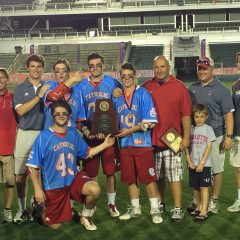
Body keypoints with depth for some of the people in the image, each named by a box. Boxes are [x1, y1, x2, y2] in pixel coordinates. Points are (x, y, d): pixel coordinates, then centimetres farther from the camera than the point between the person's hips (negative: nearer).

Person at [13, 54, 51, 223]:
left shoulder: (49, 88, 8)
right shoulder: (20, 88, 5)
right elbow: (20, 110, -9)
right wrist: (39, 96, -14)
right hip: (25, 134, 0)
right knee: (20, 175, 2)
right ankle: (23, 209, 14)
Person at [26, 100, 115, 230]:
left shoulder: (73, 133, 0)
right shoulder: (44, 136, -14)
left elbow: (86, 153, 15)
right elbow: (32, 165, -13)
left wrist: (104, 144, 9)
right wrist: (37, 189, -17)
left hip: (73, 178, 3)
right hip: (53, 185, -3)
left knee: (95, 190, -27)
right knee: (55, 225, 5)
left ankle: (86, 216, 4)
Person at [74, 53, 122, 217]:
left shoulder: (113, 84, 3)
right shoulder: (81, 87, 7)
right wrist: (86, 131, -8)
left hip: (108, 134, -1)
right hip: (89, 134, 1)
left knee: (111, 171, 2)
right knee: (89, 173, 4)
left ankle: (111, 204, 15)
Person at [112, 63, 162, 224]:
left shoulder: (143, 94, -6)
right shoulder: (116, 97, 9)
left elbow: (150, 122, -11)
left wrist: (129, 130, -12)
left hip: (142, 143, -5)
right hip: (124, 144, 5)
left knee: (149, 178, -2)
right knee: (130, 179, 11)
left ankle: (155, 210, 9)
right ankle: (135, 208, 25)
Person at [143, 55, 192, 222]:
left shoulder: (179, 86, 0)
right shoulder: (146, 87, 7)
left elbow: (186, 114, -2)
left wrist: (186, 136, -6)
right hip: (151, 139, 3)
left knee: (174, 175, -3)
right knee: (157, 175, 12)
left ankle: (178, 208, 4)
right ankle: (160, 203, 26)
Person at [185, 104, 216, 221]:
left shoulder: (208, 129, -2)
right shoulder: (190, 129, 5)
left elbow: (209, 147, -7)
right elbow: (186, 146, 5)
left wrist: (201, 163, -11)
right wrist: (189, 161, -5)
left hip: (205, 164, -3)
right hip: (192, 164, 3)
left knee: (204, 187, -4)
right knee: (195, 187, 10)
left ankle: (204, 211, -4)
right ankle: (199, 207, 25)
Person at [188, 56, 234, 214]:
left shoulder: (221, 89, -4)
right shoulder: (192, 89, 11)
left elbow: (228, 114, -7)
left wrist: (229, 136, -14)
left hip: (215, 136, -4)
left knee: (216, 170, 2)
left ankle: (214, 201, 14)